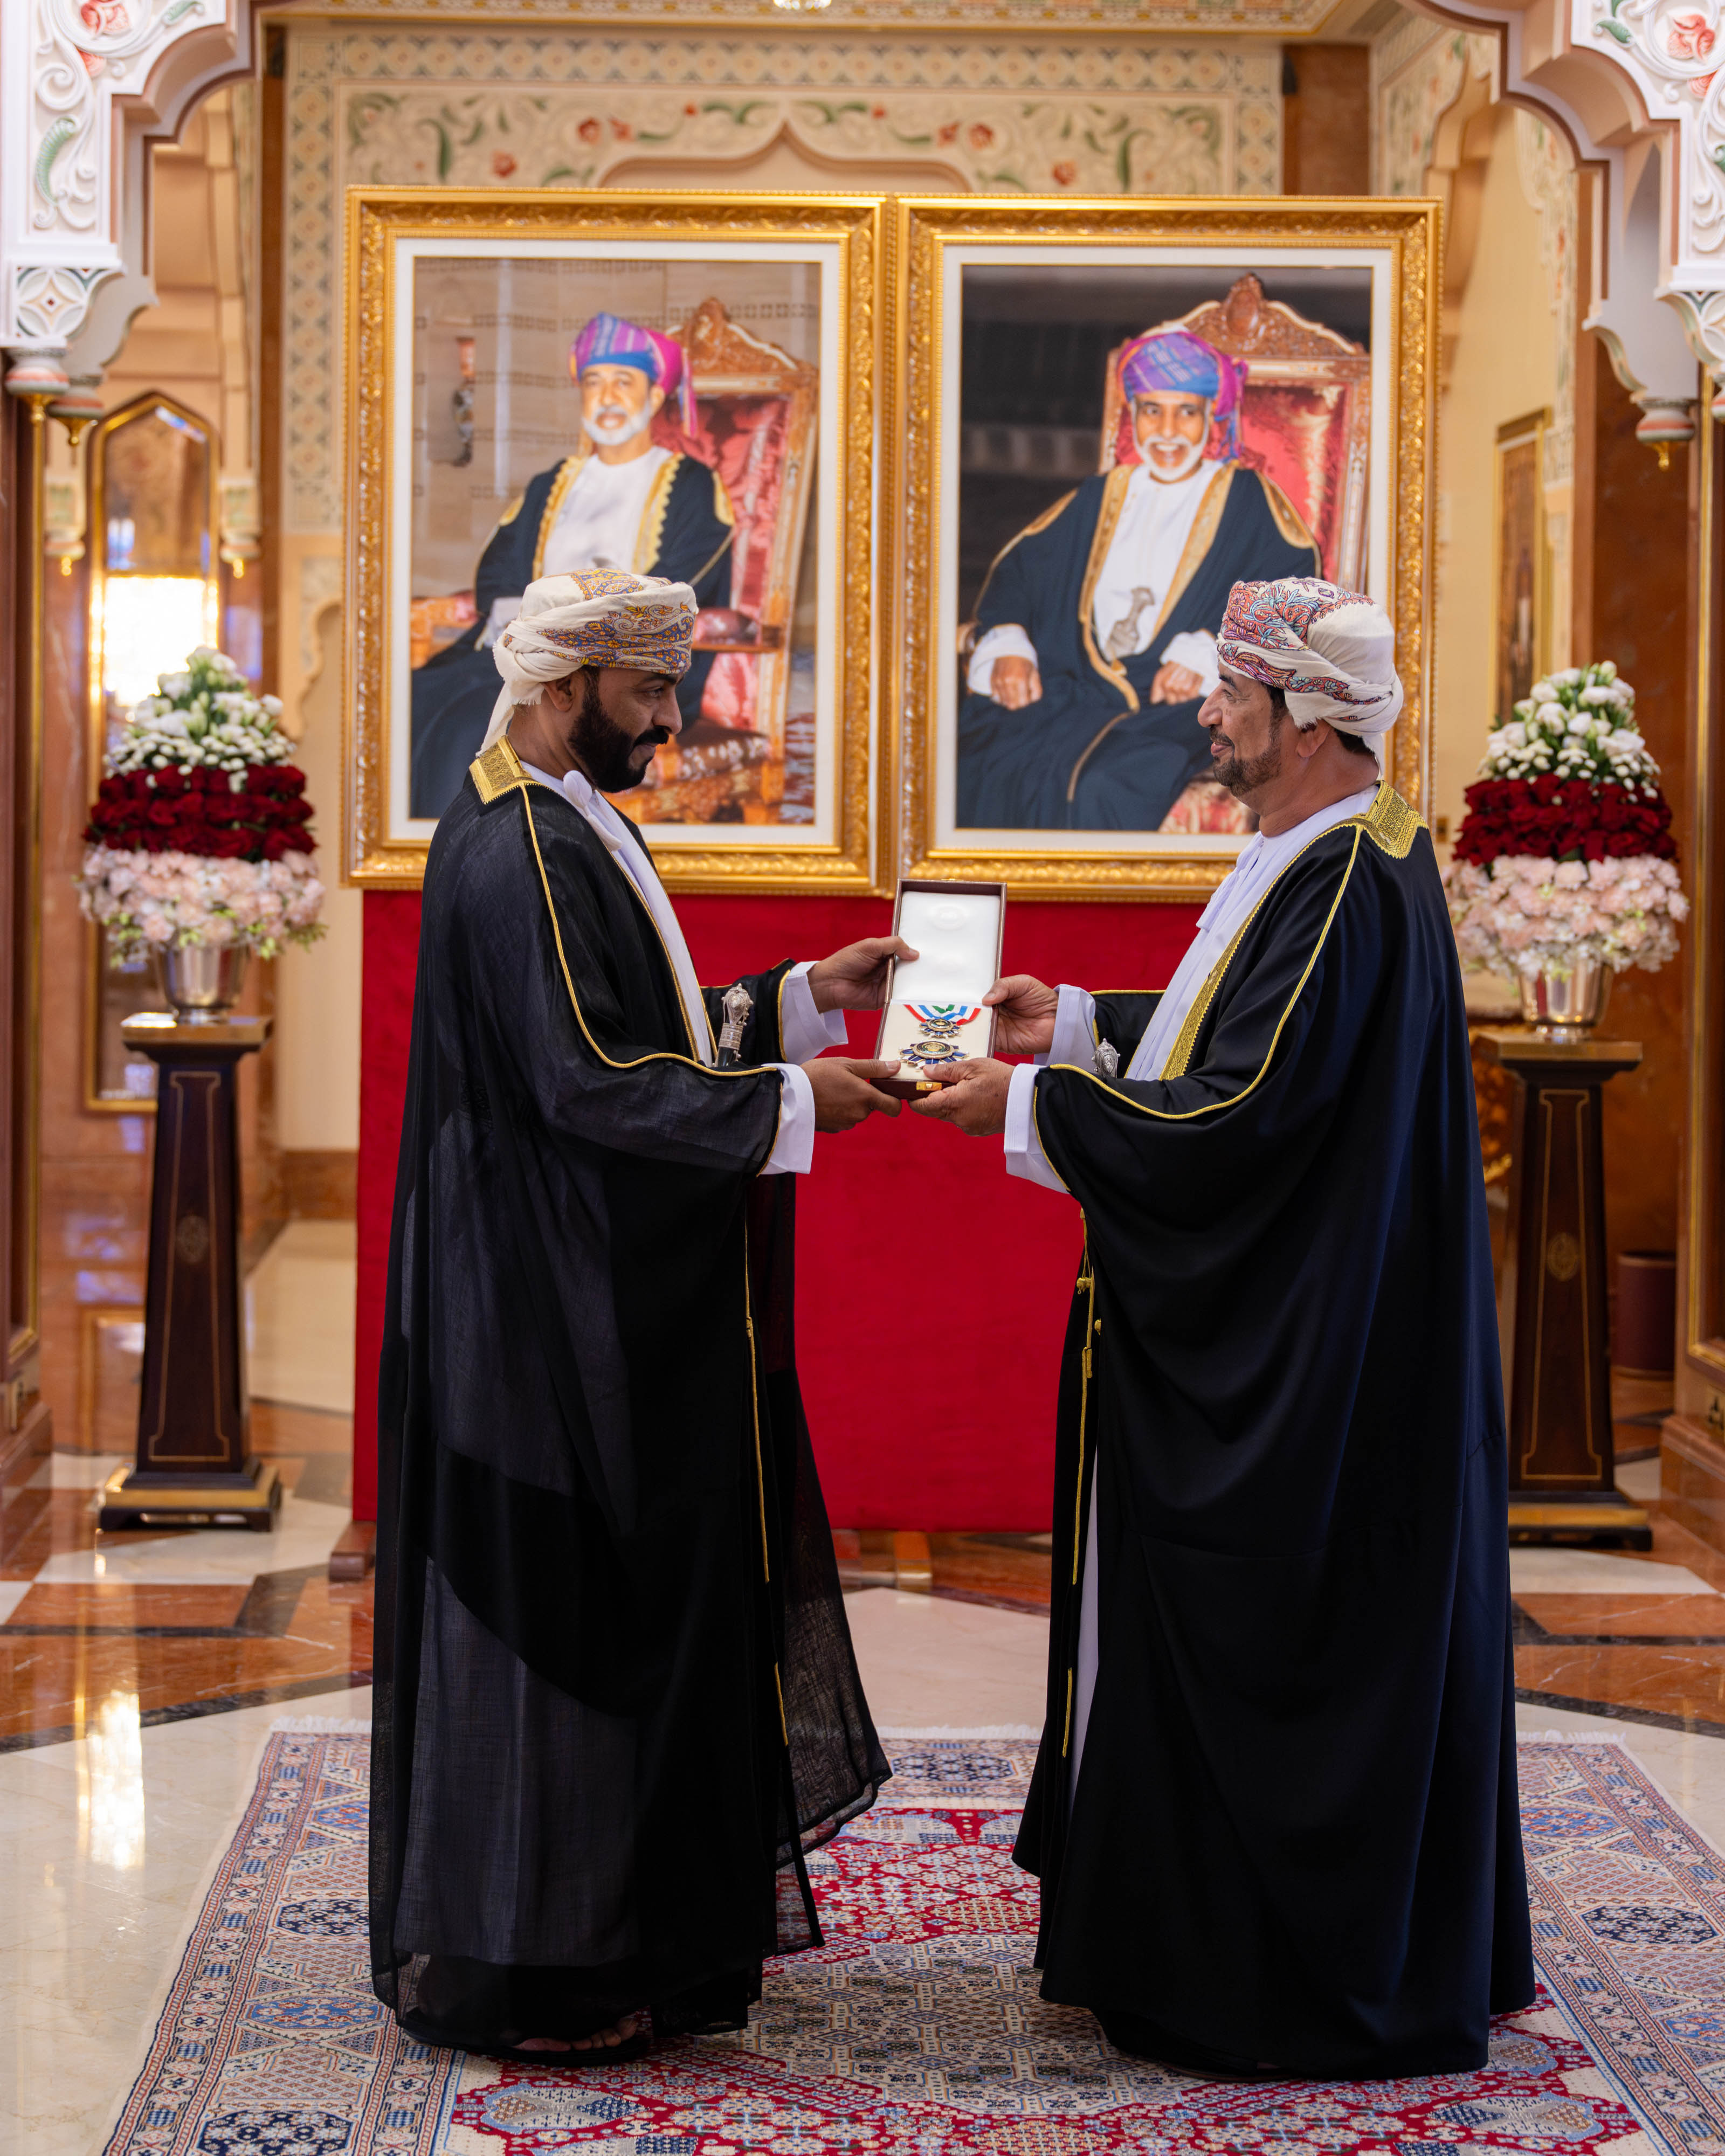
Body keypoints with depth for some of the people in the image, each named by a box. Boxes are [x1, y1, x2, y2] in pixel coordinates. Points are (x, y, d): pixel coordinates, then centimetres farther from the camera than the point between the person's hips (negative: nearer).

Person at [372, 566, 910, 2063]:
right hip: (556, 1314, -11)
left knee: (641, 1592, 15)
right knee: (559, 1597, -4)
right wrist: (788, 1099, -20)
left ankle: (637, 1921, 26)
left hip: (607, 1303, 11)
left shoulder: (564, 830, 15)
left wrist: (804, 995, 12)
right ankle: (535, 1972, 6)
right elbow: (591, 1083, -24)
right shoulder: (518, 855, -18)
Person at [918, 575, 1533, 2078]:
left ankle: (1266, 1976, 11)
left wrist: (1030, 1103, -19)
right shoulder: (1330, 864, 11)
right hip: (1269, 1327, 11)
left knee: (1252, 1649, -1)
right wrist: (1078, 1021, 15)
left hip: (1299, 1372, -11)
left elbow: (1243, 1110, -26)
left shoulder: (1347, 887, -21)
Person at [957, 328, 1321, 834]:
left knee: (1101, 787, -35)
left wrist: (1209, 654, -18)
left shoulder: (1248, 500, 10)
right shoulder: (1101, 497, 24)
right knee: (975, 768, -24)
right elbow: (1018, 569, 21)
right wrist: (1007, 646, 0)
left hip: (1181, 710, -4)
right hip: (1077, 690, 4)